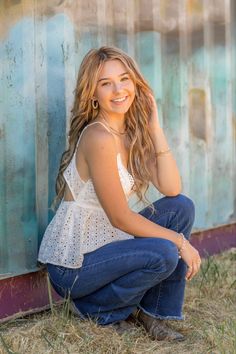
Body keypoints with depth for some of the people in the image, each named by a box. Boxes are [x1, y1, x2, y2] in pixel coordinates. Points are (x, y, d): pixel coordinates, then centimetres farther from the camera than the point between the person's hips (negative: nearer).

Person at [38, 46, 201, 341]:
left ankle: (154, 313, 5)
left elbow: (172, 189, -8)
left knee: (181, 207, -2)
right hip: (71, 264, -8)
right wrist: (180, 240, -14)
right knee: (164, 254, -26)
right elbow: (120, 218, -20)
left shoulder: (133, 133, 4)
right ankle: (95, 308, 2)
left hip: (106, 244, 8)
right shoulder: (99, 137, -22)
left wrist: (155, 126, -9)